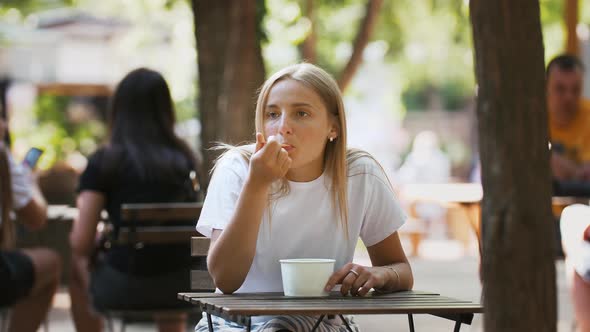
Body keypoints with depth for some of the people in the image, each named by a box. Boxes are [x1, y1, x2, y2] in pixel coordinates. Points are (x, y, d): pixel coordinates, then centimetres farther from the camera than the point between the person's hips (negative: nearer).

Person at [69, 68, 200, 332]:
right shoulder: (183, 159, 4)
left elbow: (80, 243, -8)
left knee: (78, 263, 30)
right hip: (182, 288, 3)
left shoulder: (103, 162, -6)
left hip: (123, 289, -3)